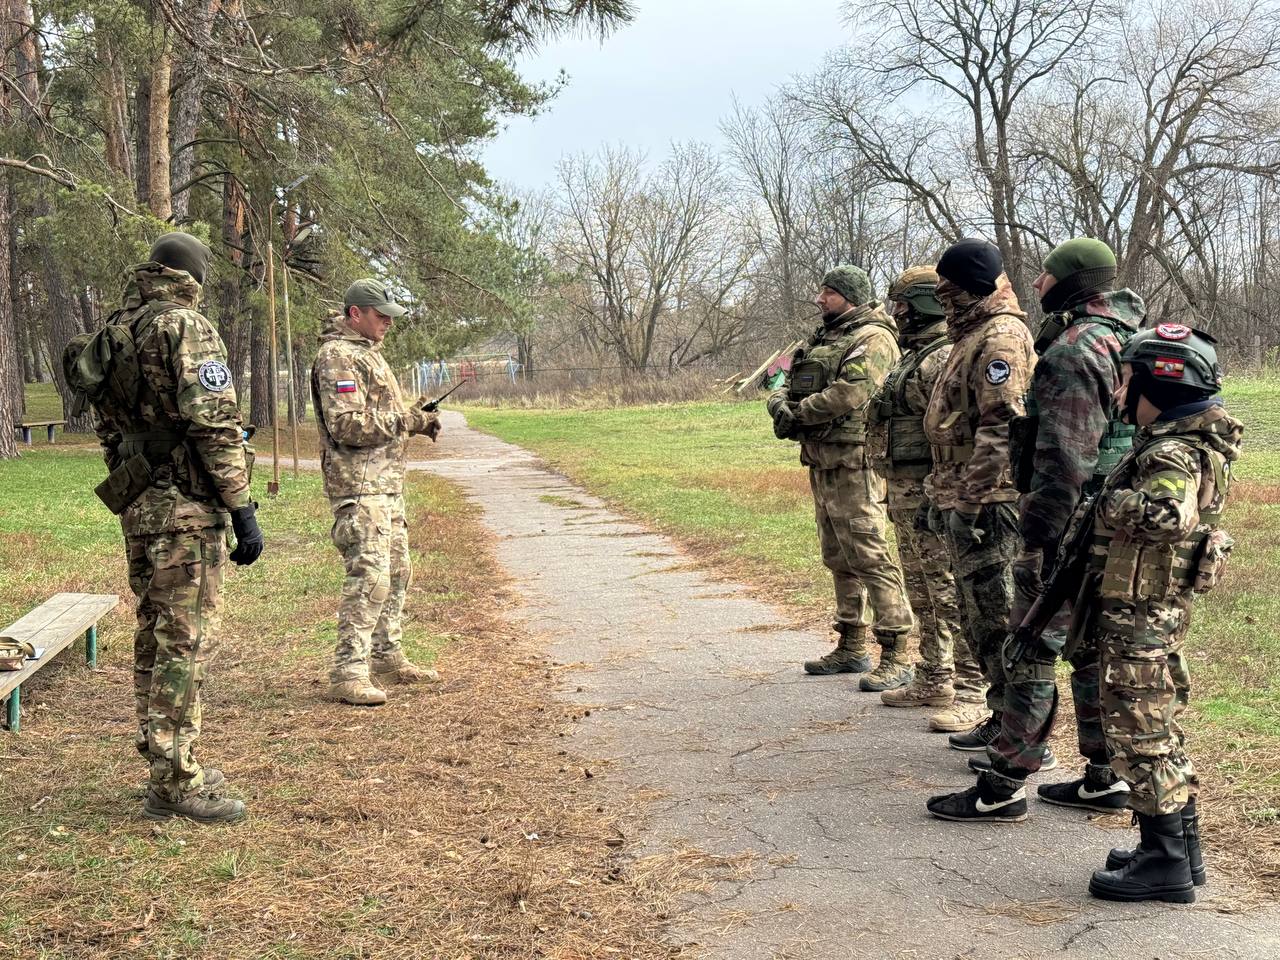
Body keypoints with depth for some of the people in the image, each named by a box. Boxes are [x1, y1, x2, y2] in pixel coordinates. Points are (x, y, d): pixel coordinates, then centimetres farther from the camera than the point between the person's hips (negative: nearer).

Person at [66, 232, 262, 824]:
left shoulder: (112, 334, 13)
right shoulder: (187, 329, -12)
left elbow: (108, 424, 18)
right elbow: (215, 425, -18)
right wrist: (243, 509, -15)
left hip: (135, 507, 8)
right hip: (186, 505, -8)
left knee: (154, 636, 15)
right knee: (187, 641, -5)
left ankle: (165, 767, 24)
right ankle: (176, 784, -2)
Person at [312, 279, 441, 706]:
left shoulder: (366, 352, 19)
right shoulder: (337, 358, -14)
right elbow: (348, 426, -22)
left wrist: (417, 419, 10)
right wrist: (405, 420, -14)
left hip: (386, 483, 11)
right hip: (359, 485, -11)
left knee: (396, 573, 16)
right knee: (369, 576, -15)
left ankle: (387, 658, 27)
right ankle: (348, 674, -15)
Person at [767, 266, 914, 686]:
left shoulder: (873, 339, -10)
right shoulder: (823, 338, 20)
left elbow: (850, 393, -22)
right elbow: (787, 385, 18)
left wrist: (798, 414, -10)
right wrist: (780, 403, -6)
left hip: (854, 464, -10)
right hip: (822, 462, 10)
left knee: (869, 556, -12)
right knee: (838, 558, 15)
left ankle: (895, 656, -10)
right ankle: (851, 648, 25)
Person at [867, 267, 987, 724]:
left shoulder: (946, 358, -16)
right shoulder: (912, 357, 18)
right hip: (905, 494, 11)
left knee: (950, 595, -8)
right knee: (923, 595, 17)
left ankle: (972, 692, -4)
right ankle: (934, 680, 27)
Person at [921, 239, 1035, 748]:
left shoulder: (1001, 338, -14)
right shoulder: (972, 336, 19)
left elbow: (1002, 428, -23)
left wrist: (973, 499, -25)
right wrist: (941, 496, 24)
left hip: (987, 502, -11)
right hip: (962, 501, 11)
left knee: (998, 618, -6)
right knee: (977, 616, 16)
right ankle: (1002, 719, 26)